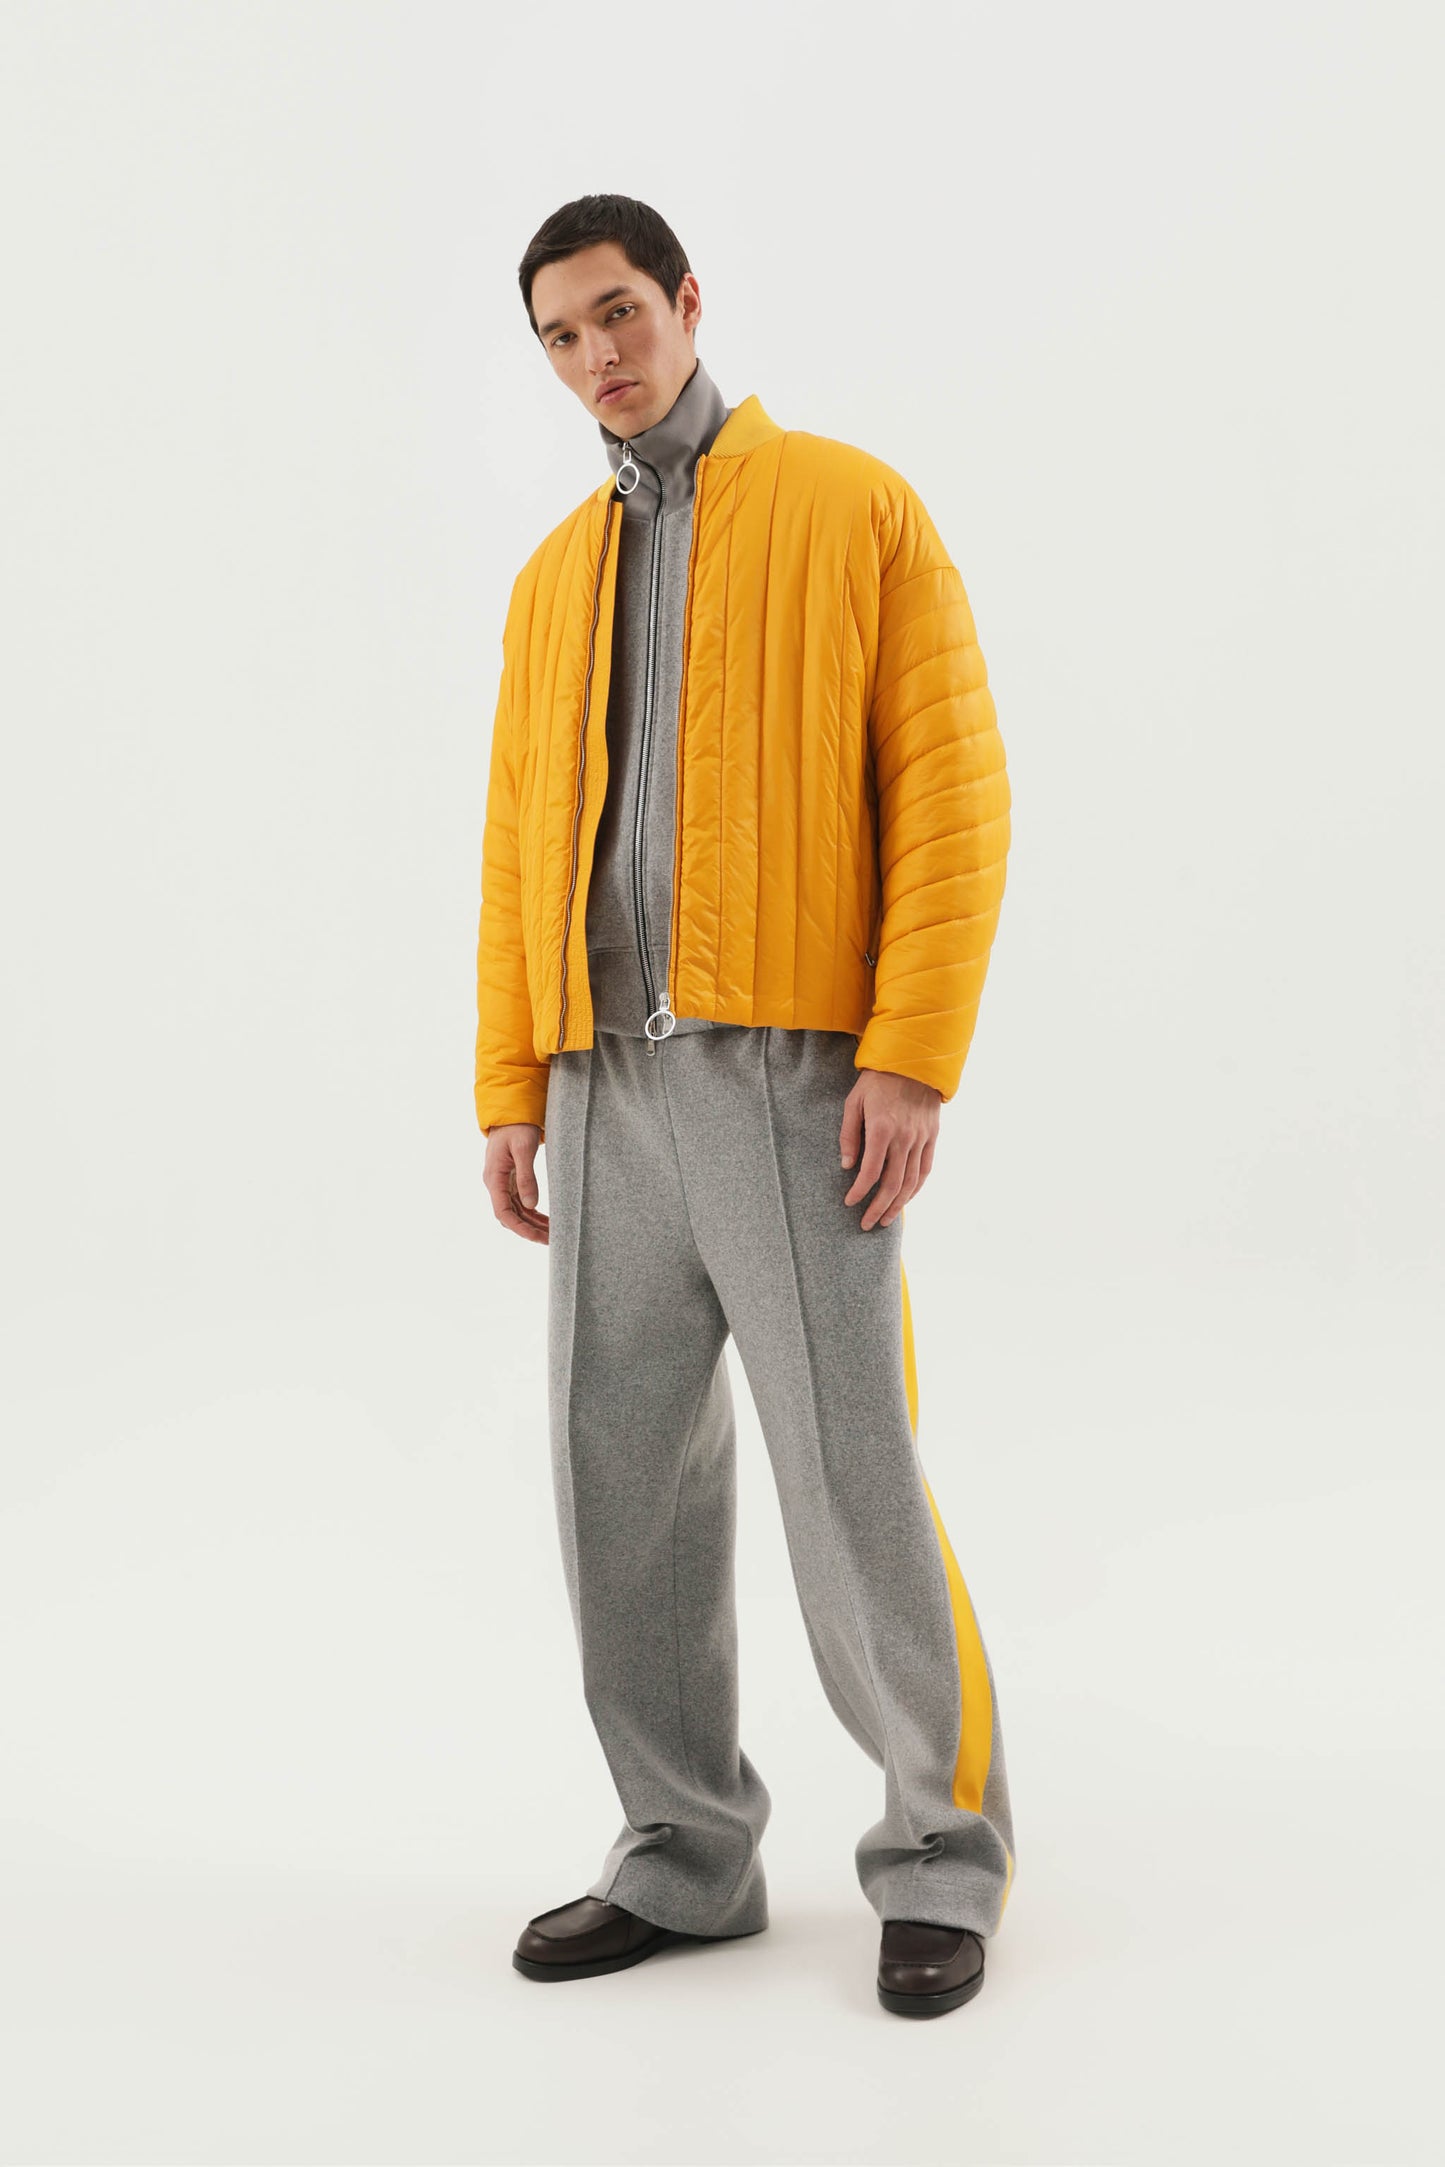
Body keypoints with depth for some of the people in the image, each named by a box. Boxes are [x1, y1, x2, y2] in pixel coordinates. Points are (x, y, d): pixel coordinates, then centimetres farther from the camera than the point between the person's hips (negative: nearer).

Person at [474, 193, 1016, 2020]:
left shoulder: (854, 507, 1)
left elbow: (953, 792, -6)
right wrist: (511, 1089, 8)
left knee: (852, 1479, -6)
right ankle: (685, 1856, 18)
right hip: (610, 1087, 6)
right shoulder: (552, 580, 18)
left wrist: (914, 1058, -16)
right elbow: (521, 845, 17)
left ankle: (941, 1856, 12)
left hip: (795, 1072, -5)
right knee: (623, 1473, 5)